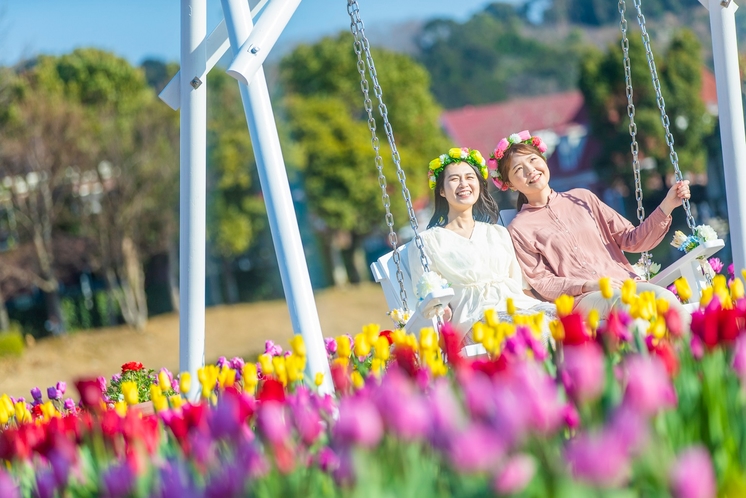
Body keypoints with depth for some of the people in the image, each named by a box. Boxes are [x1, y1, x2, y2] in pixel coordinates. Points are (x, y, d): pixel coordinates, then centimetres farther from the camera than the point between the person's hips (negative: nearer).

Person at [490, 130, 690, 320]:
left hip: (627, 282, 4)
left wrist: (666, 206, 6)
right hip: (580, 299, -4)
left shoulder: (581, 198, 21)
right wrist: (588, 286, -12)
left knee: (664, 297, -30)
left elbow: (631, 240, 19)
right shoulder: (519, 229, 11)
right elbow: (542, 283, 5)